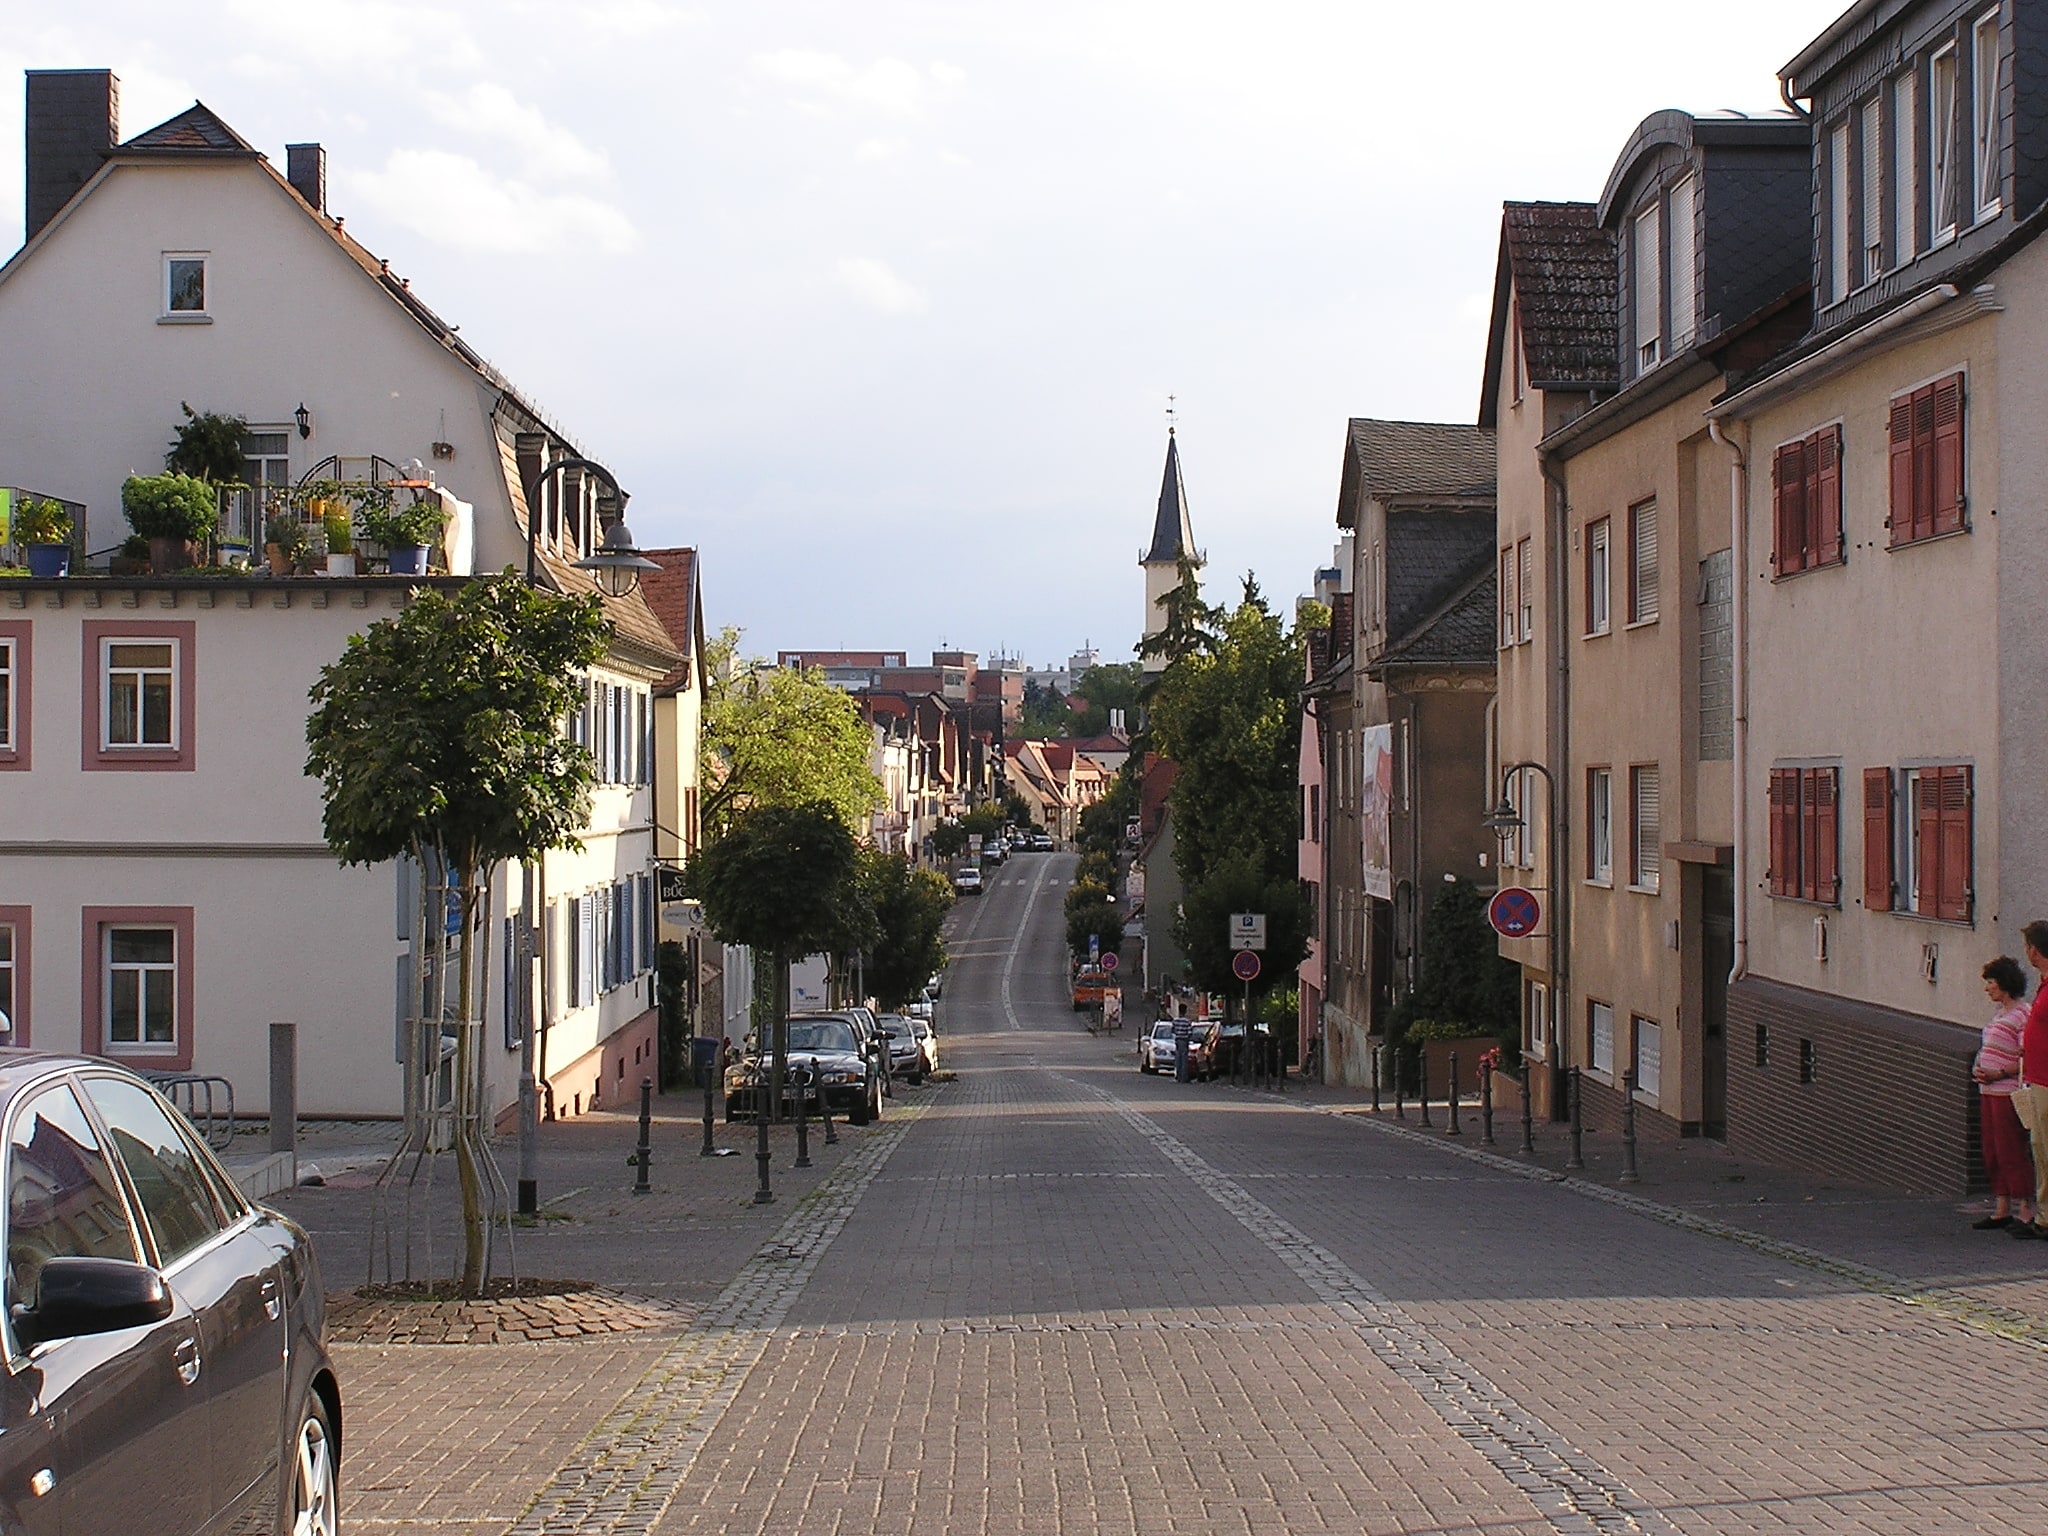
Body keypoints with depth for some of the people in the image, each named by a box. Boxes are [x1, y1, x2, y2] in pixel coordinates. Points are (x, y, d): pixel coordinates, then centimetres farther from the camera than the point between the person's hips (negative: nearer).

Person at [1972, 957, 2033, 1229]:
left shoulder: (2021, 1015, -13)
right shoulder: (1999, 1012, 16)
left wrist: (1999, 1073, -22)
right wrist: (1979, 1069, 7)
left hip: (2007, 1092, -9)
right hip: (1989, 1092, 9)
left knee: (2012, 1153, -7)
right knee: (1992, 1153, 11)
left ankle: (2027, 1212, -2)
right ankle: (2001, 1210, 17)